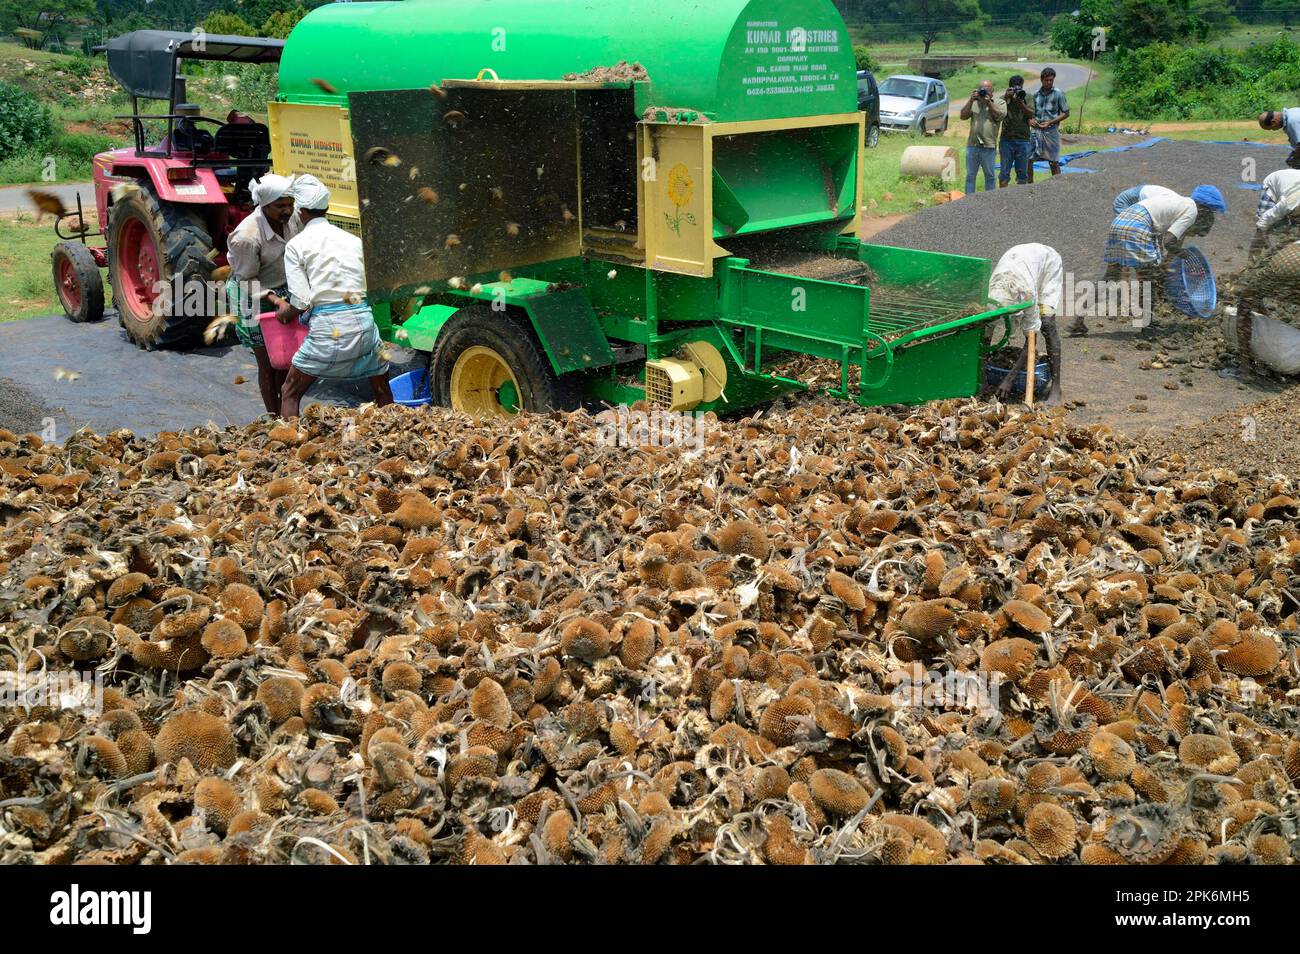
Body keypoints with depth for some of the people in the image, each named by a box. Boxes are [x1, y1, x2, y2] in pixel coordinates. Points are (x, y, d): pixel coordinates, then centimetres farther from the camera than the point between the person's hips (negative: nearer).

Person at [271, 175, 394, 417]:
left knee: (289, 395, 11)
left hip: (327, 326, -3)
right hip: (363, 320, 4)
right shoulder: (353, 240, 14)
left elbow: (300, 303, -4)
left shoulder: (296, 245, 2)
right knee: (383, 392, 22)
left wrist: (286, 311, 18)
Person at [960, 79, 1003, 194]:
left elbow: (999, 116, -9)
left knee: (989, 176, 5)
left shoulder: (996, 104, 9)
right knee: (970, 175, 6)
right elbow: (963, 116, 1)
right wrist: (971, 100, -8)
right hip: (972, 145, 2)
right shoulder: (973, 104, 14)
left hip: (988, 147, -2)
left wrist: (989, 102, -12)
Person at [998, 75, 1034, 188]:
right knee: (1004, 172, 0)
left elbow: (1031, 115, -7)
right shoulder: (1003, 99, 1)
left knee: (1022, 172, 7)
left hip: (1023, 140, 2)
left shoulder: (1026, 98, 5)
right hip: (1007, 140, -2)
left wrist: (1020, 103, -19)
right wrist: (1006, 97, -19)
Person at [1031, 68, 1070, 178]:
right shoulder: (1035, 94, 7)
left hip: (1051, 131, -3)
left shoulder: (1058, 94, -1)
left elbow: (1066, 113, 0)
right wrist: (1030, 120, -6)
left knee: (1054, 162, 3)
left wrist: (1050, 122, -12)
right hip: (1036, 130, 3)